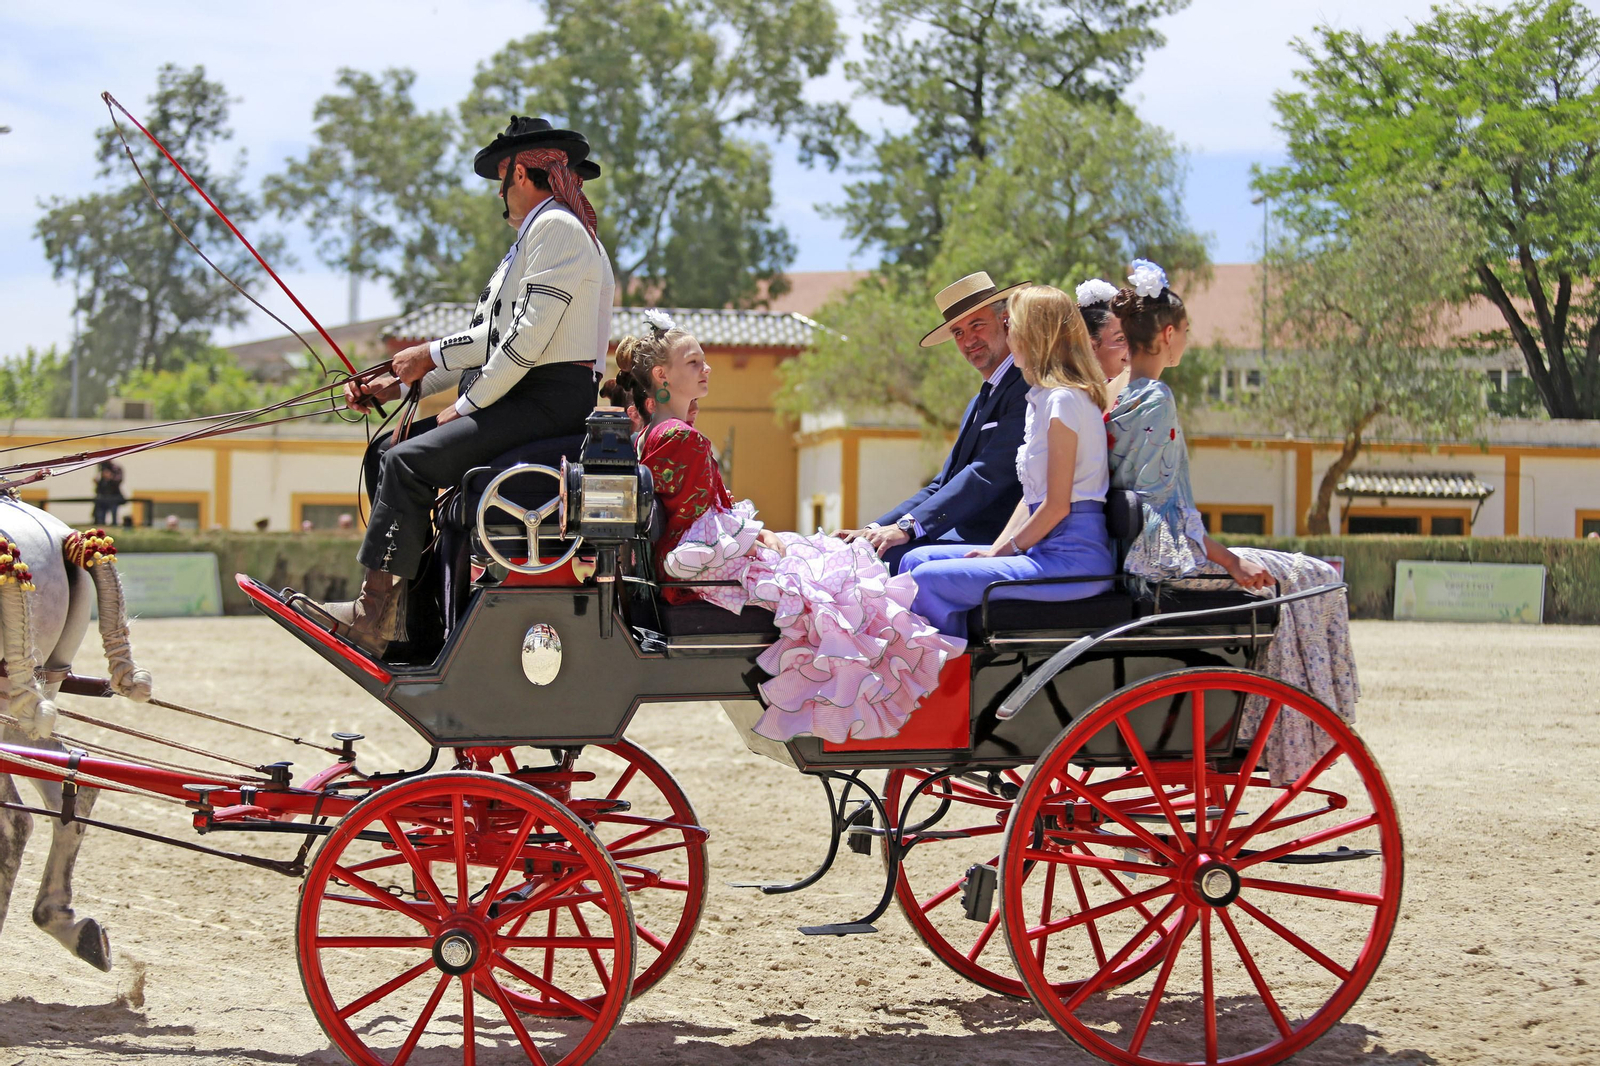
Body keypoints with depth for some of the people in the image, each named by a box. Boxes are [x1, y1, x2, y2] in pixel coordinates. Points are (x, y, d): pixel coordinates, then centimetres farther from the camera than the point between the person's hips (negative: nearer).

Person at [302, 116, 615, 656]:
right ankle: (409, 605, -3)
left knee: (409, 461, -23)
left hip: (551, 399, -11)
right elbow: (491, 339, 21)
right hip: (517, 396, 11)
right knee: (385, 450, 5)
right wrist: (401, 385, 13)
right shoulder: (533, 237, 25)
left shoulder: (557, 227, -9)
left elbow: (527, 341, -18)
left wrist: (467, 406, -11)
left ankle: (375, 615, -23)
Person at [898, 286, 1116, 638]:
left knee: (927, 580, -18)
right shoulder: (1042, 398, 19)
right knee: (917, 559, 5)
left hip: (1073, 557, -10)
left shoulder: (1063, 399, -12)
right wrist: (995, 549, 7)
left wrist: (1000, 552, -7)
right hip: (1046, 547, 10)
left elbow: (1057, 505, -15)